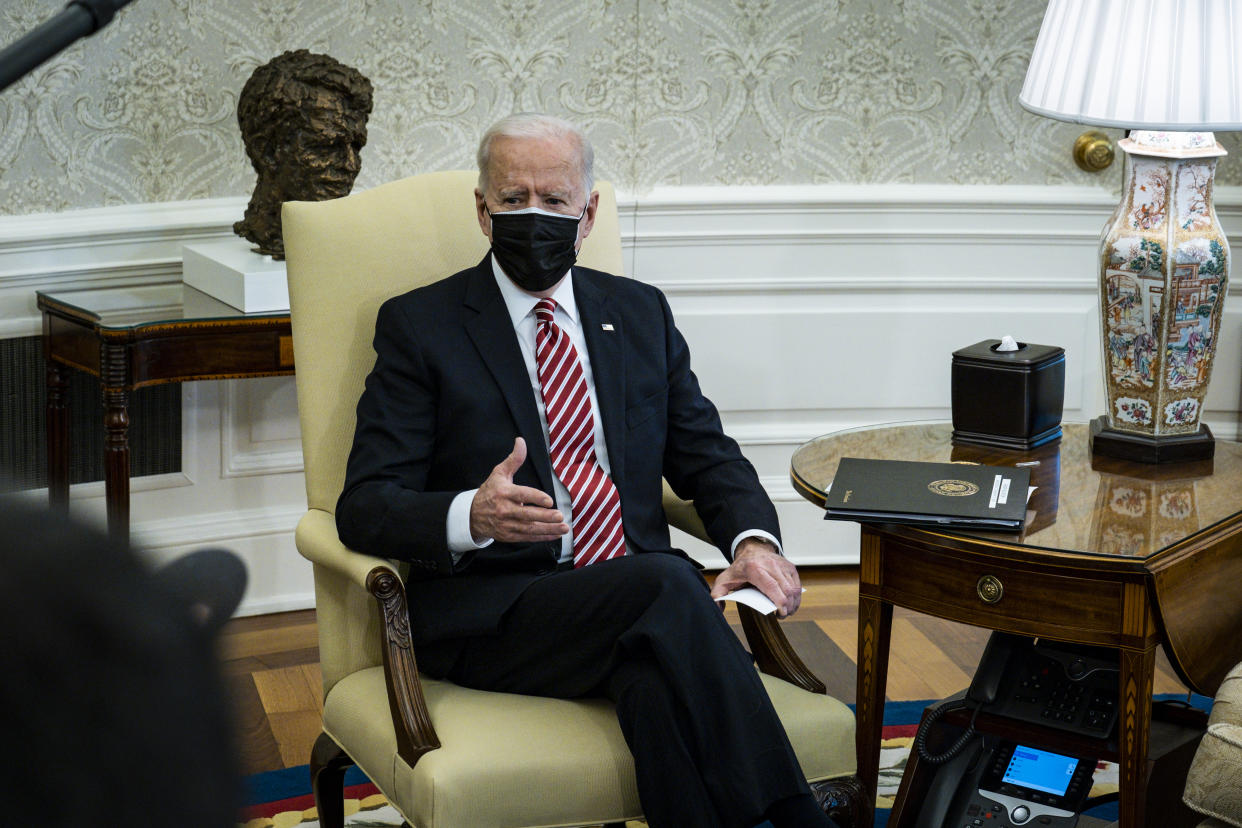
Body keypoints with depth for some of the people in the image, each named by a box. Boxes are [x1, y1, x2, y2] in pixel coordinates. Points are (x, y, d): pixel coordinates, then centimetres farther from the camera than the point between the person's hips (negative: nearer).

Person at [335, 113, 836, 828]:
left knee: (659, 679, -35)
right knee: (665, 588, -34)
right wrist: (471, 515, -24)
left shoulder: (641, 313, 19)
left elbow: (708, 455, 18)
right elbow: (365, 506, -1)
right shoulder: (421, 326, 6)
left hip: (637, 601, 3)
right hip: (495, 620, -3)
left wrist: (753, 539, -6)